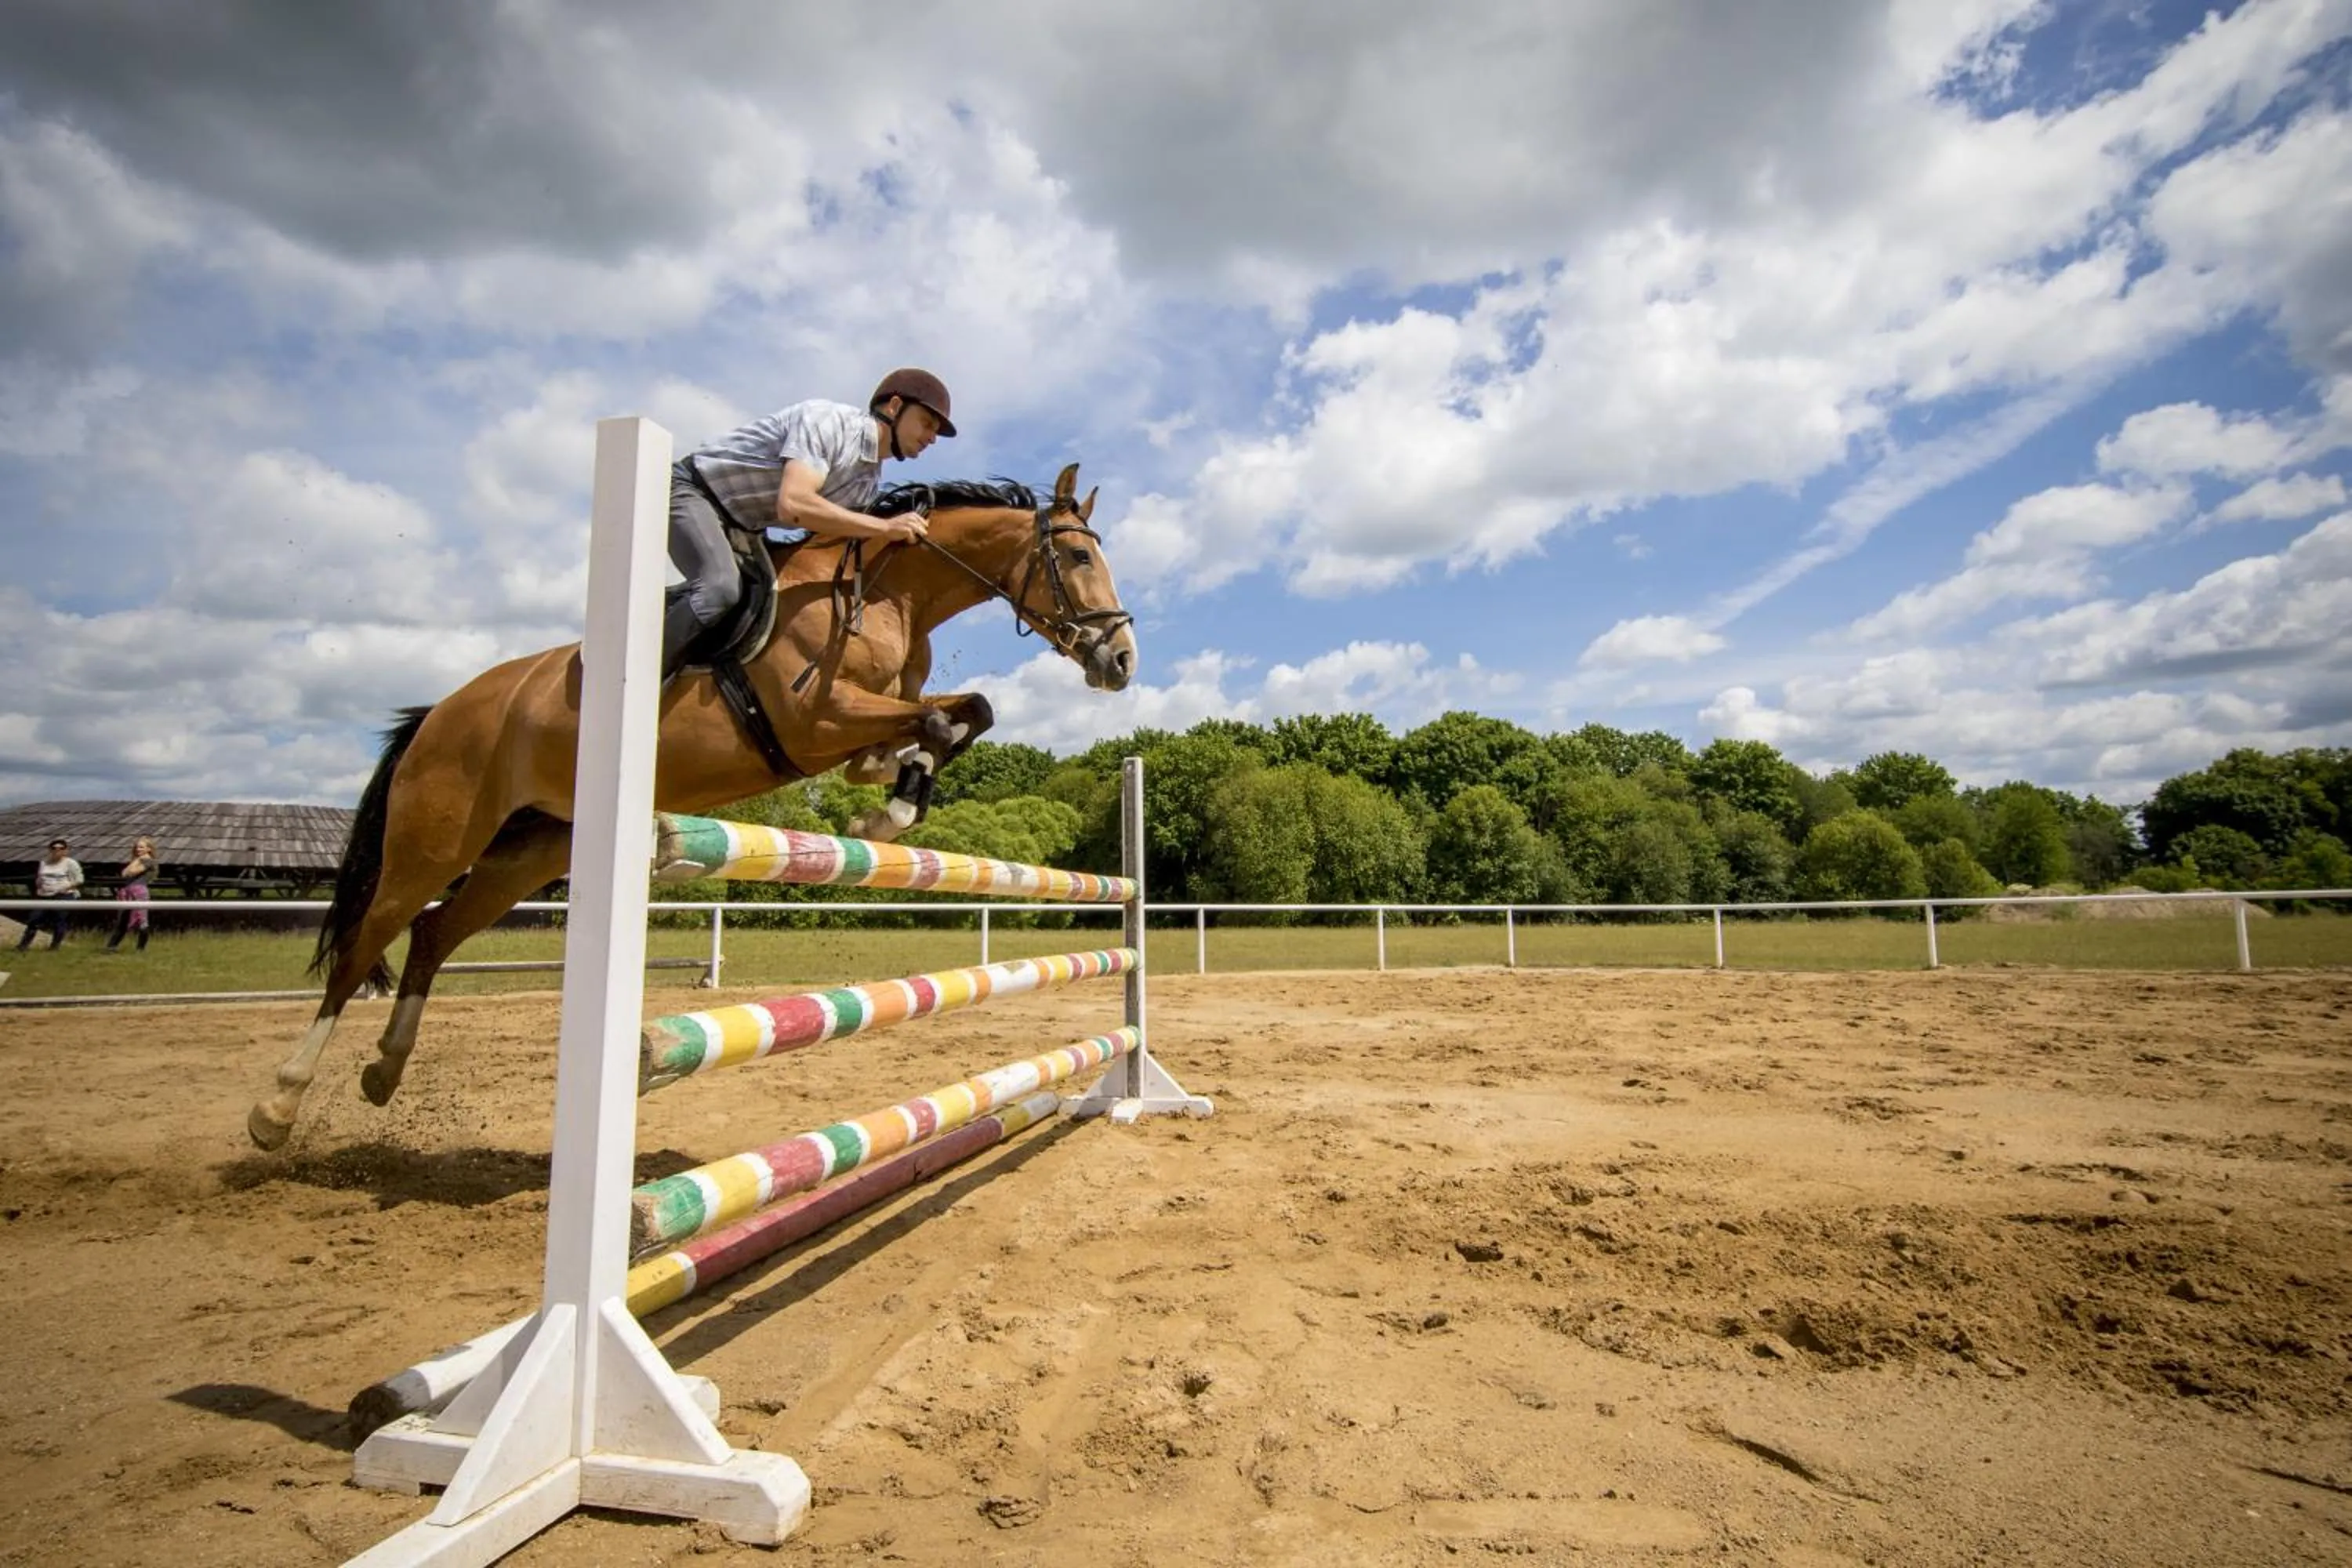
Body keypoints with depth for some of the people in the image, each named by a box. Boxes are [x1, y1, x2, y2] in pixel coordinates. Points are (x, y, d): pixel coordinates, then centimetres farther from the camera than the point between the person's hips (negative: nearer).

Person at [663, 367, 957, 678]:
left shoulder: (871, 480, 1)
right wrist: (886, 528, -36)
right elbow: (792, 504, -39)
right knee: (721, 588, -30)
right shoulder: (826, 420, -24)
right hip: (692, 491, -9)